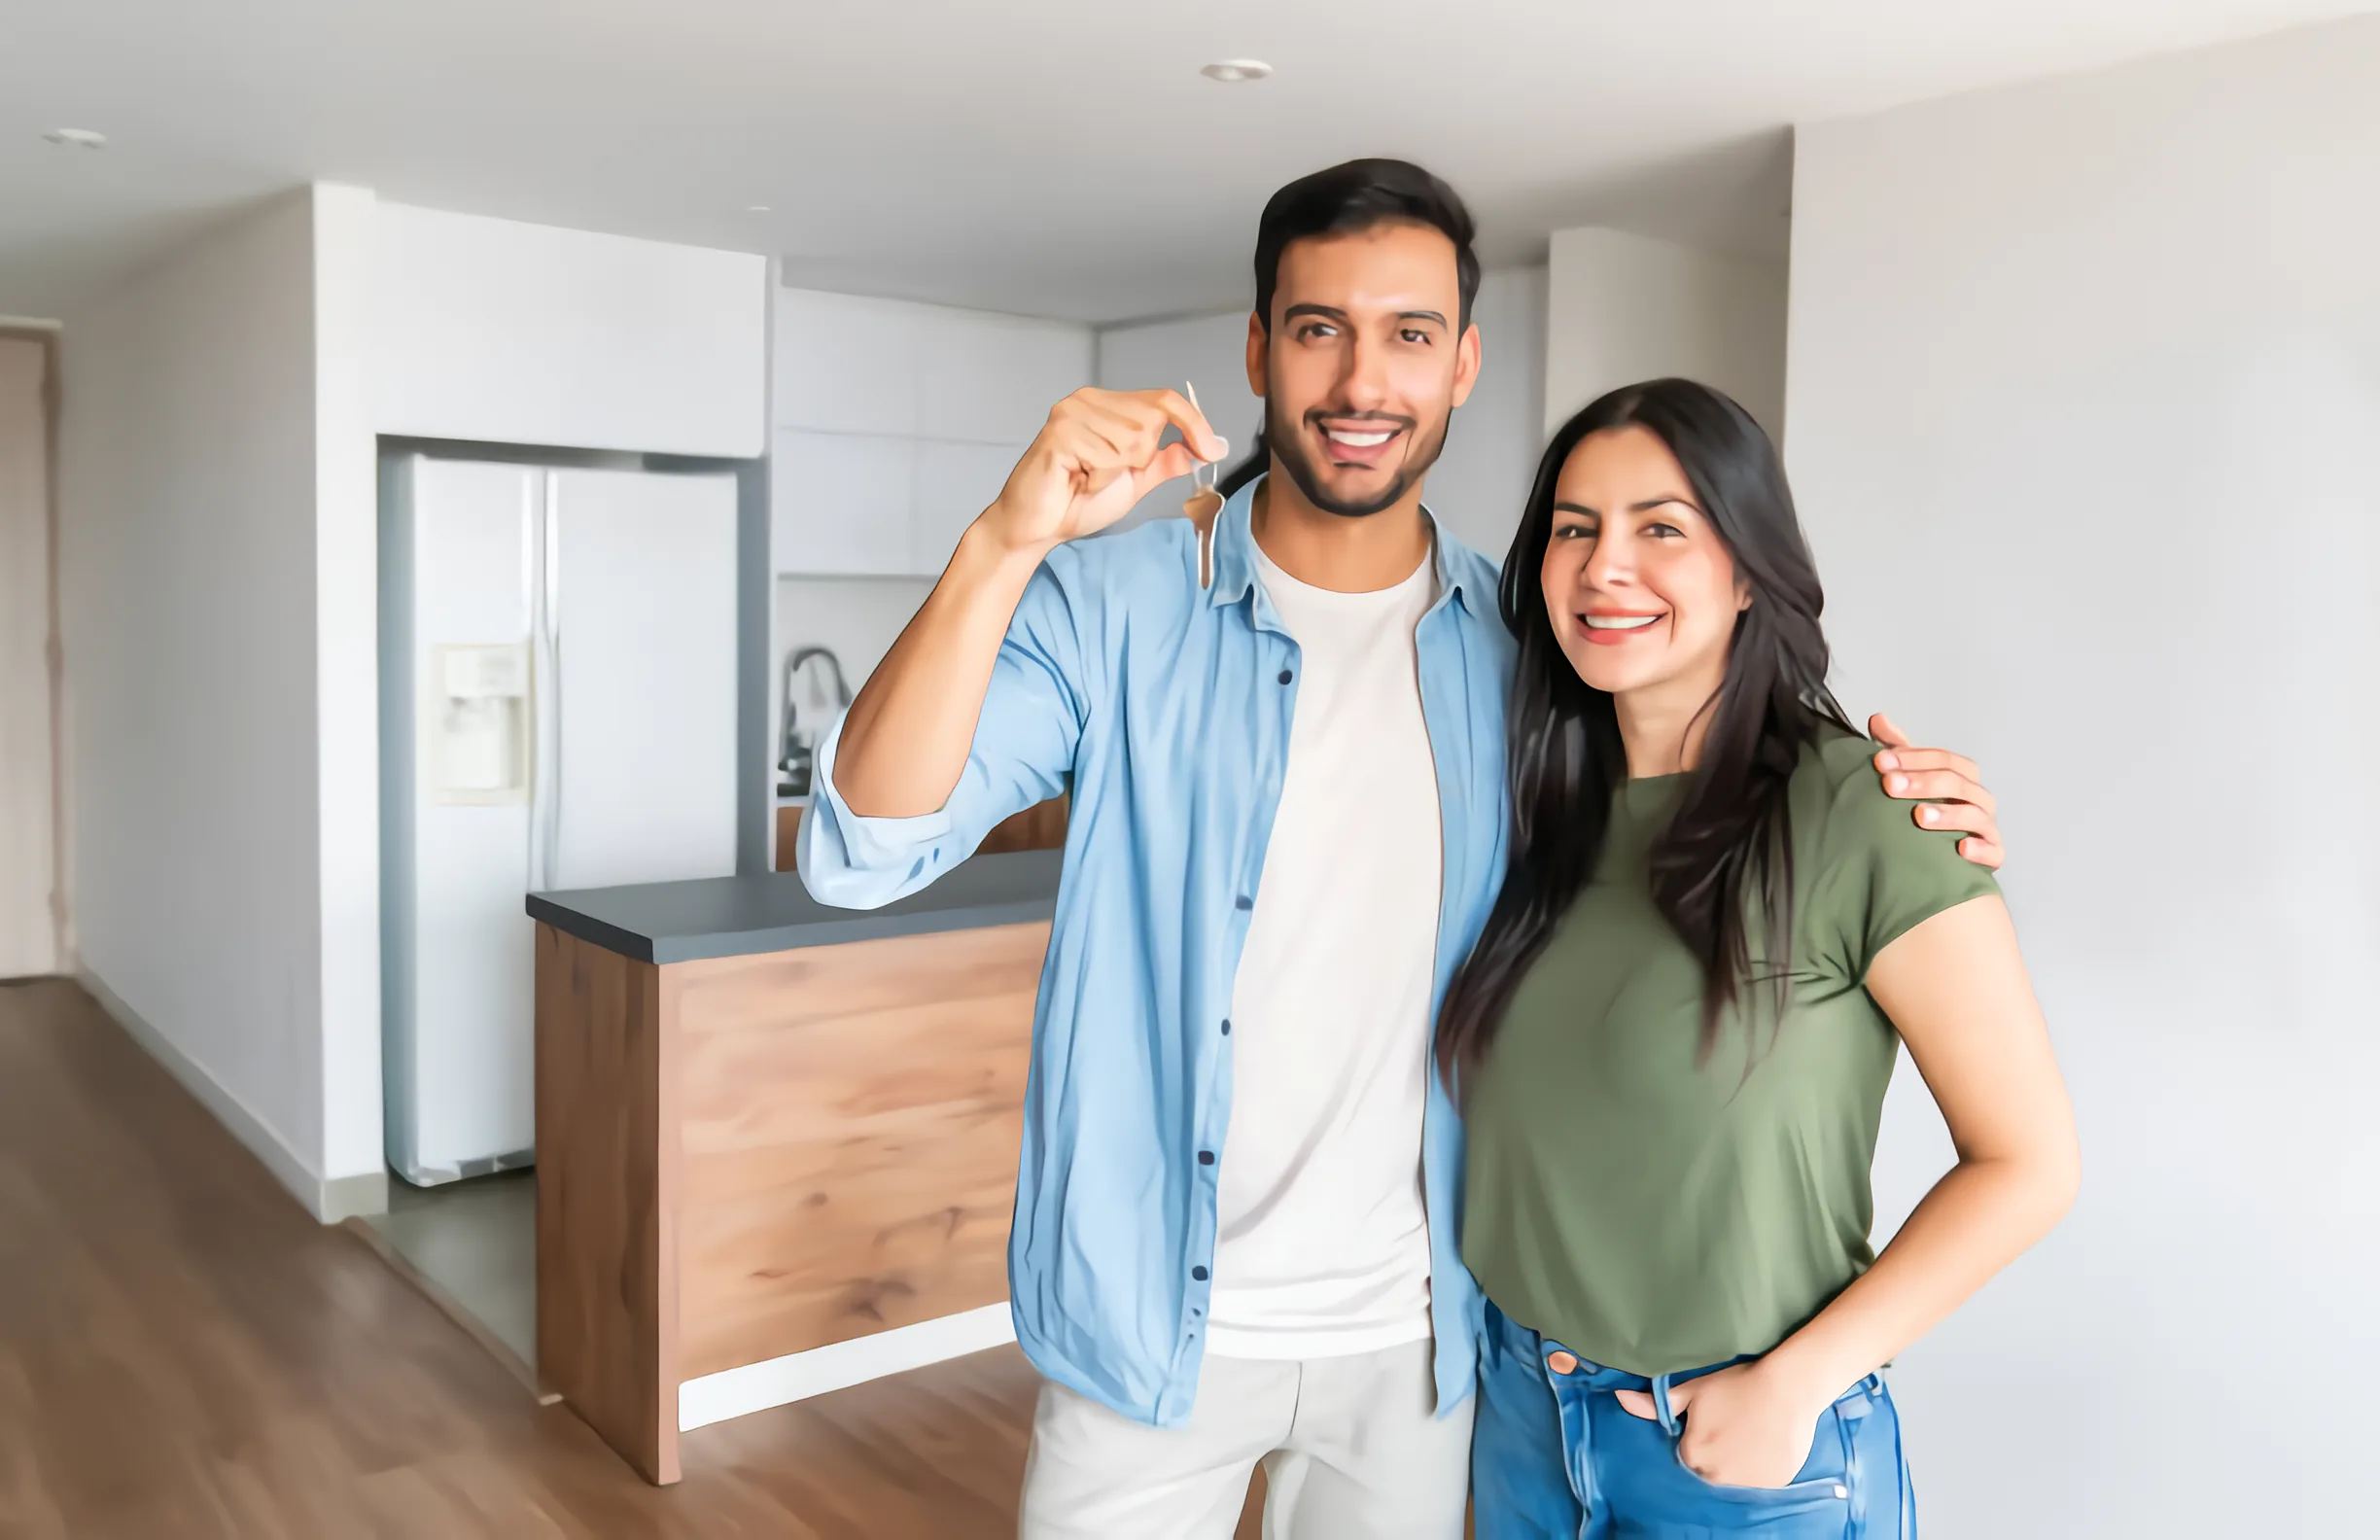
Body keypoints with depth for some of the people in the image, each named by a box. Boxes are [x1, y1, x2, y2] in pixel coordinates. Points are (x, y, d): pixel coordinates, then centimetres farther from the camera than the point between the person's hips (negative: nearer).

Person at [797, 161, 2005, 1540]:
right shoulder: (1113, 602, -12)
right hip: (1151, 1317, -2)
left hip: (1413, 1329, 3)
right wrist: (1005, 545, -36)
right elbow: (865, 850, -22)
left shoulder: (1517, 643, -2)